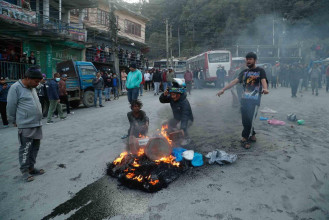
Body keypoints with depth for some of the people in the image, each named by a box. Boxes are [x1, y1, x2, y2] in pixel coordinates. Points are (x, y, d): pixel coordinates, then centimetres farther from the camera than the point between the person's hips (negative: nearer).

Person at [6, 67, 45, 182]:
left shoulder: (32, 88, 13)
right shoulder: (16, 88, -12)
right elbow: (11, 107, -8)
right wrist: (14, 121, 2)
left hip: (37, 124, 8)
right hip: (26, 126, -8)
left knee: (35, 147, 15)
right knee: (25, 149, 1)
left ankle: (31, 167, 28)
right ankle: (24, 171, 15)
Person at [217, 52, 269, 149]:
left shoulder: (260, 71, 2)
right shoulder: (244, 72, 16)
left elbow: (263, 81, -16)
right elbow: (235, 81, 9)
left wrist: (265, 89, -39)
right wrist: (223, 89, 0)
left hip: (254, 100, -5)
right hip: (244, 99, 5)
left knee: (249, 119, -10)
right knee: (245, 120, 6)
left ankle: (245, 139, -1)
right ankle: (252, 135, 24)